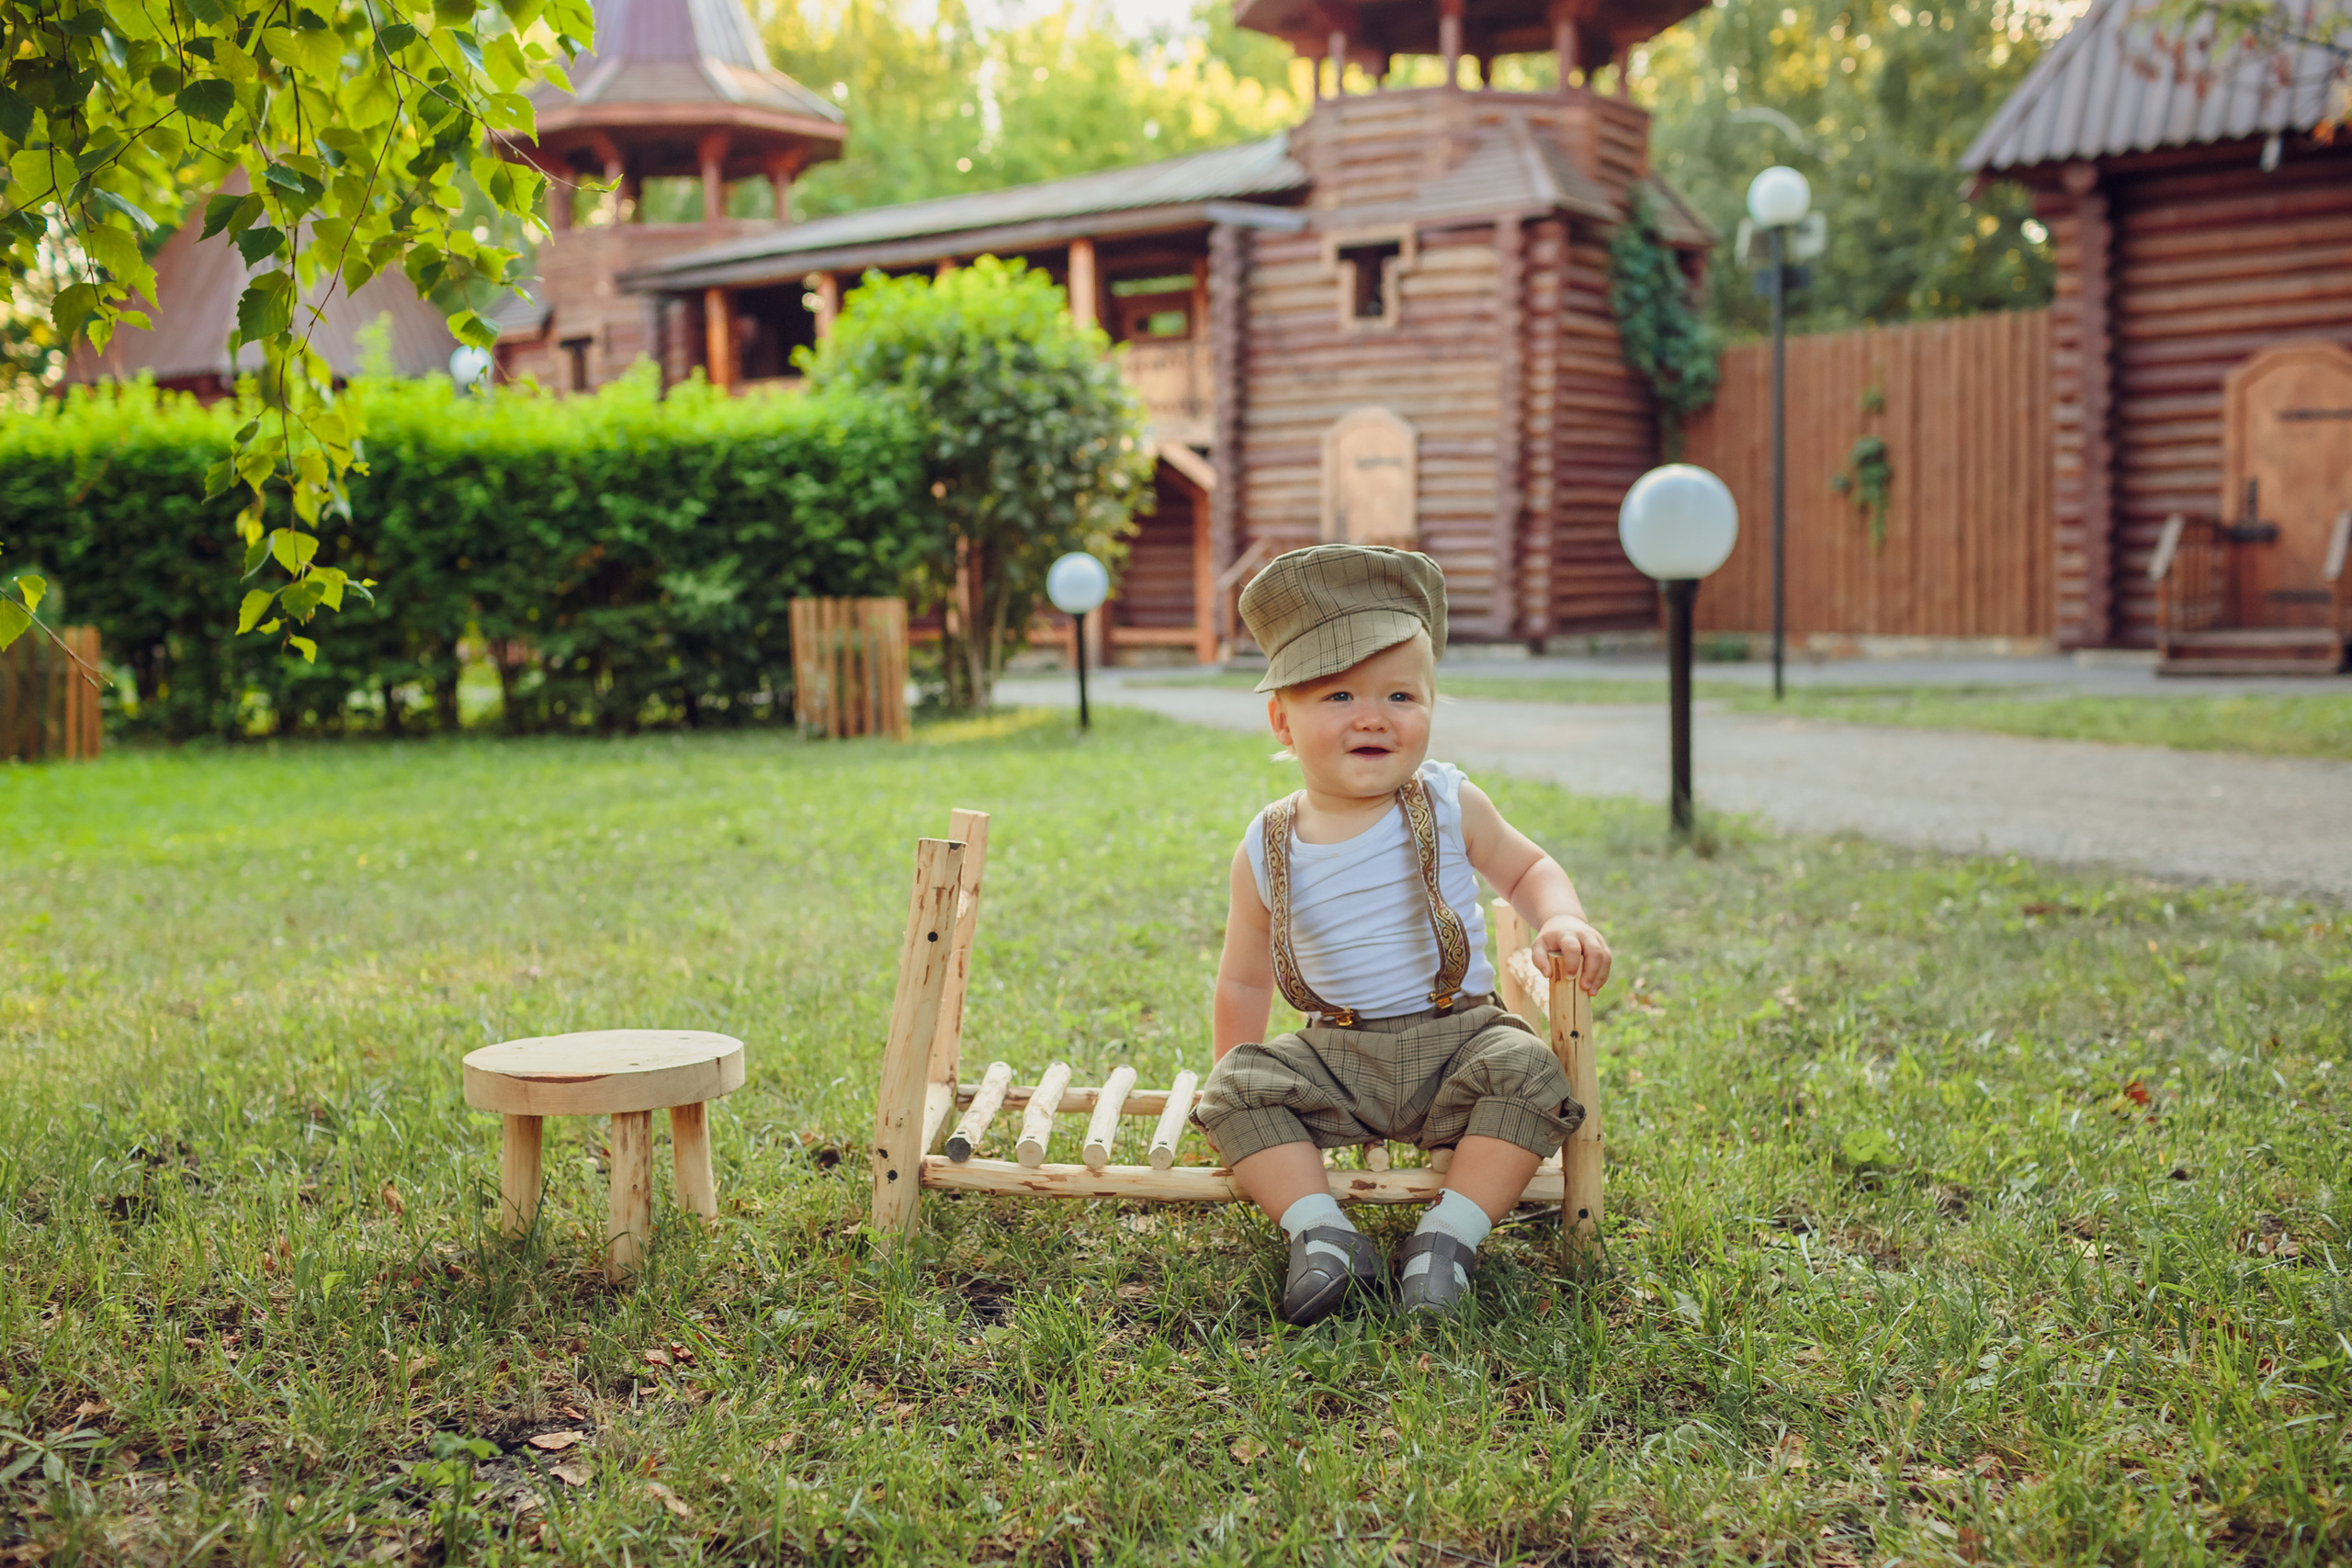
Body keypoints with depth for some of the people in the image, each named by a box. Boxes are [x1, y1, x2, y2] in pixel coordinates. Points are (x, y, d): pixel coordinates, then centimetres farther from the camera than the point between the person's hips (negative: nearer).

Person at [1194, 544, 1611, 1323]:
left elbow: (1525, 867, 13)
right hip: (1332, 1060, 1)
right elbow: (1245, 980, 12)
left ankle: (1451, 1235, -22)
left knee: (1524, 1069, -28)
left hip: (1456, 1039, -1)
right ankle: (1321, 1234, -22)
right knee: (1238, 1086, -20)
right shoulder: (1265, 850, -1)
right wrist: (1236, 1074, 12)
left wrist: (1562, 921, -8)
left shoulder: (1450, 806, -3)